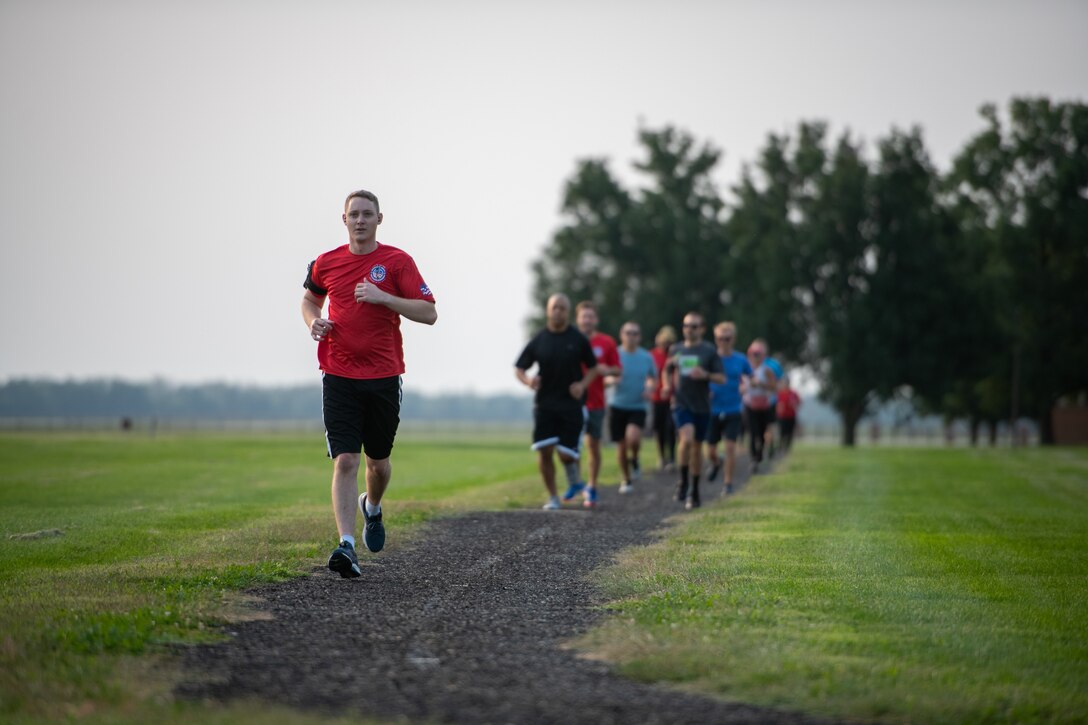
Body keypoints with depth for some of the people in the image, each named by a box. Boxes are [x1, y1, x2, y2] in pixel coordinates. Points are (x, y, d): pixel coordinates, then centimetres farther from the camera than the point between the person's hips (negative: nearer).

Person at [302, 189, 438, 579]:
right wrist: (313, 321, 4)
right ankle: (346, 545, -18)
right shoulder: (326, 263, 6)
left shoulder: (397, 261, -2)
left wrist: (383, 297, -18)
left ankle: (372, 509, 46)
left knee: (378, 461, 13)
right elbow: (310, 298, 26)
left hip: (383, 376, 0)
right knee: (345, 460, -13)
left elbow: (429, 313, -7)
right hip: (339, 376, 0)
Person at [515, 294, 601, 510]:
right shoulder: (539, 340, 2)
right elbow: (519, 368, 5)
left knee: (566, 454, -7)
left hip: (571, 404, -1)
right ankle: (552, 498, 8)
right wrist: (528, 380, -17)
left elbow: (593, 368, 9)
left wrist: (583, 384, -10)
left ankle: (573, 476, 28)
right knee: (545, 452, -7)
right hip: (544, 404, 1)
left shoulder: (578, 340, 0)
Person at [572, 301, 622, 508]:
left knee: (593, 445, 5)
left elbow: (618, 370, 7)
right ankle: (575, 482, 8)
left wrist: (607, 370, -14)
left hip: (596, 403, 1)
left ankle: (592, 489, 15)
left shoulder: (607, 342, 3)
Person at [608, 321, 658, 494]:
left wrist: (650, 389, -4)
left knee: (633, 437, -26)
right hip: (617, 406, 0)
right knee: (621, 446, 4)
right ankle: (626, 480, 24)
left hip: (638, 407, 0)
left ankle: (634, 460, 7)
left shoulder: (646, 357, 4)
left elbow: (653, 378, 18)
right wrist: (612, 380, -20)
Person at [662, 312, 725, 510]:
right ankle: (683, 481, -7)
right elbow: (670, 373, 24)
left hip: (702, 406, 0)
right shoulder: (676, 349, 8)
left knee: (697, 446, 8)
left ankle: (694, 491, 21)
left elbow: (722, 378, -1)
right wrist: (669, 388, 8)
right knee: (687, 439, -24)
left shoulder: (709, 351, 1)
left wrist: (705, 375, -18)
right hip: (681, 404, 0)